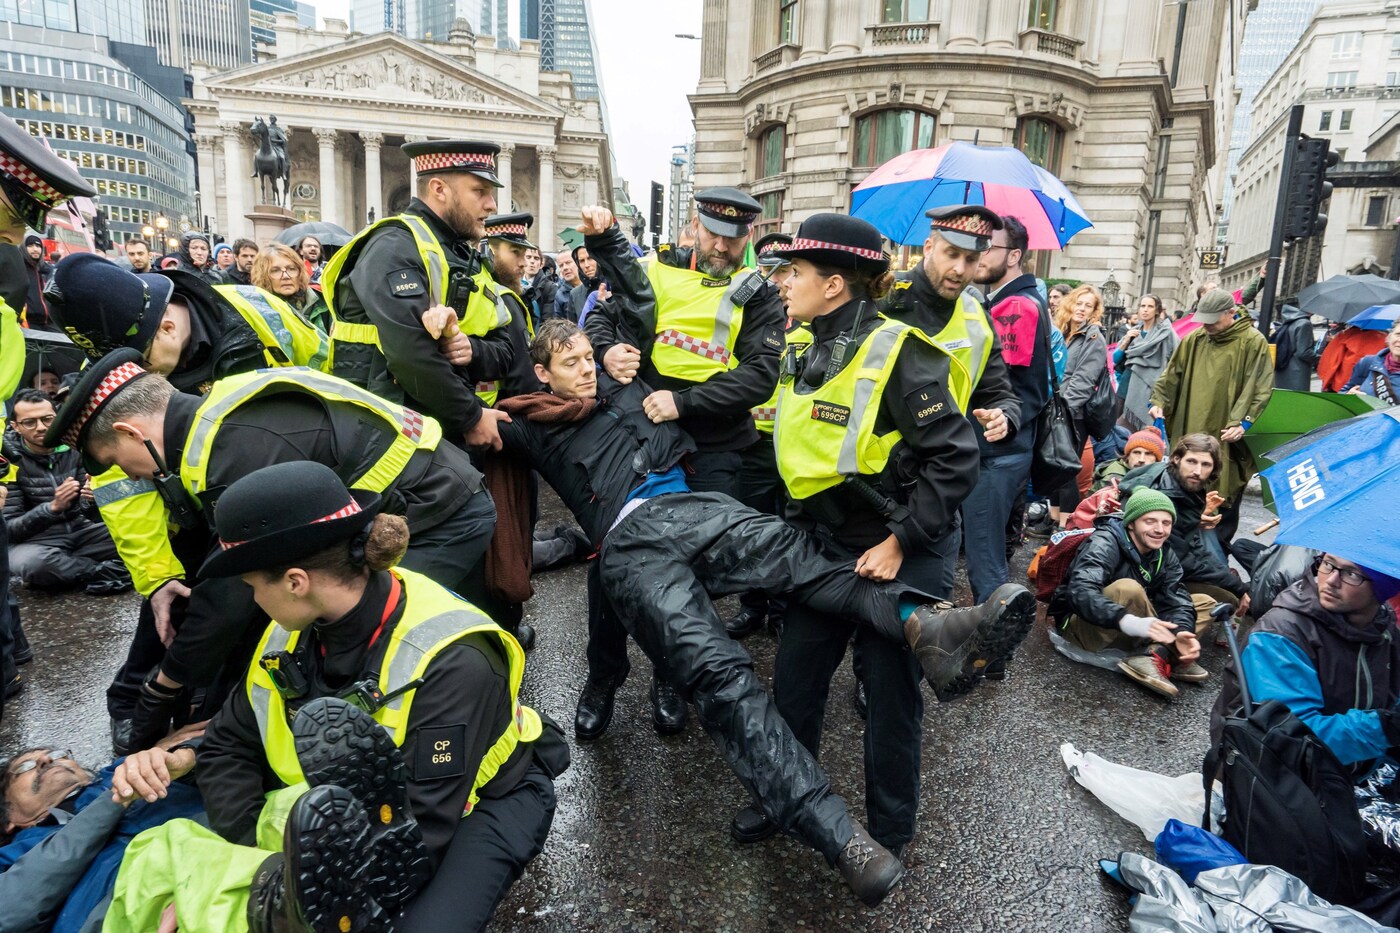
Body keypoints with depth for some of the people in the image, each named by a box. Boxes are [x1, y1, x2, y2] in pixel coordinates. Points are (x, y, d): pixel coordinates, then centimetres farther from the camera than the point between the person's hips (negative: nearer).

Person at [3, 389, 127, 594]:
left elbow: (91, 515, -1)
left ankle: (58, 569, -12)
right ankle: (105, 574, -15)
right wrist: (53, 507, -29)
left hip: (80, 531, 4)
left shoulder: (74, 449, -1)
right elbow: (9, 528, -12)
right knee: (32, 561, -39)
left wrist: (93, 500, -26)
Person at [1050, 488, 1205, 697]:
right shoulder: (1105, 543, -21)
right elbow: (1080, 591, -38)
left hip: (1127, 633, 7)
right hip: (1081, 624, -7)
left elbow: (1176, 599, -9)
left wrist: (1182, 632, -32)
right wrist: (1127, 621, -52)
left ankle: (1151, 657, -20)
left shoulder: (1165, 555, 1)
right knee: (1128, 589, -34)